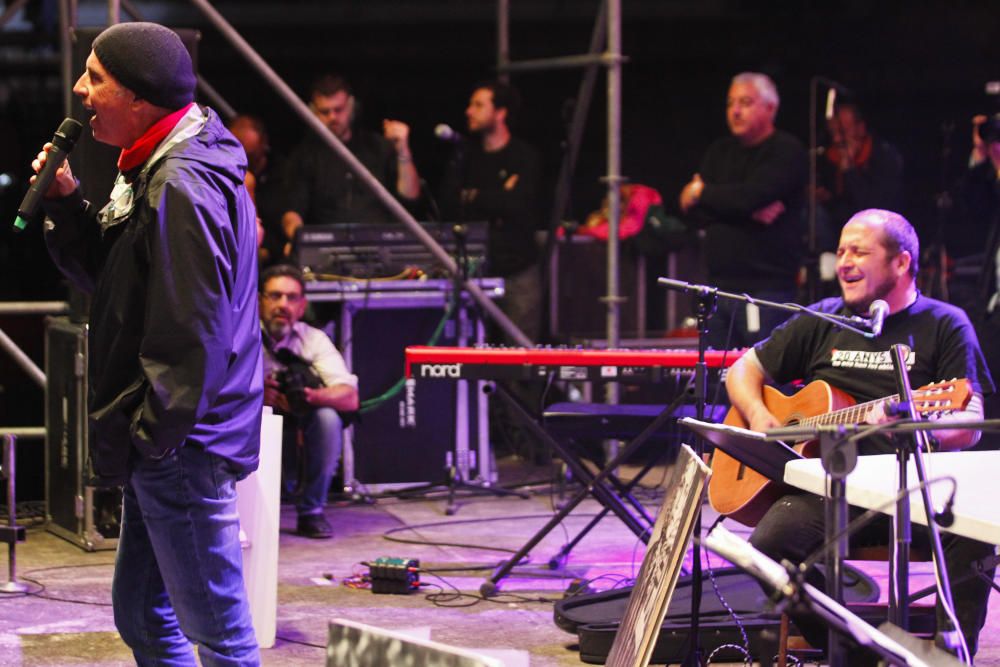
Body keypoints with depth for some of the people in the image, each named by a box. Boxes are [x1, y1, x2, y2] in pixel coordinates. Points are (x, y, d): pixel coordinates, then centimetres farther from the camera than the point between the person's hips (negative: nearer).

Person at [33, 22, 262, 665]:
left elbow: (192, 328, -23)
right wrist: (66, 202, 4)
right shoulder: (156, 172, 14)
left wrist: (156, 434, -18)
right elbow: (115, 278, 17)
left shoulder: (182, 186, -20)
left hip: (182, 447, -11)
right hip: (158, 444, 11)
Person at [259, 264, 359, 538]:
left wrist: (312, 396, -36)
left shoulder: (314, 339, -2)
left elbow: (350, 398, -15)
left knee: (327, 417, -27)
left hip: (300, 433, 2)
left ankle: (312, 511, -11)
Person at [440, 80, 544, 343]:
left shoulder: (525, 157, 0)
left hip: (517, 272, -3)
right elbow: (448, 204, 1)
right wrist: (498, 199, -8)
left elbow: (518, 204, -16)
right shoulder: (467, 155, 12)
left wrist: (473, 197, -3)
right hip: (475, 269, 3)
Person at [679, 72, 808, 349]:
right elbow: (692, 209, 6)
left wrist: (703, 193, -1)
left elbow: (753, 195, -18)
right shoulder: (721, 151, 18)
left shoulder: (786, 151, -2)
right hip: (720, 286, 6)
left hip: (766, 290, -6)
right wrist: (750, 212, -9)